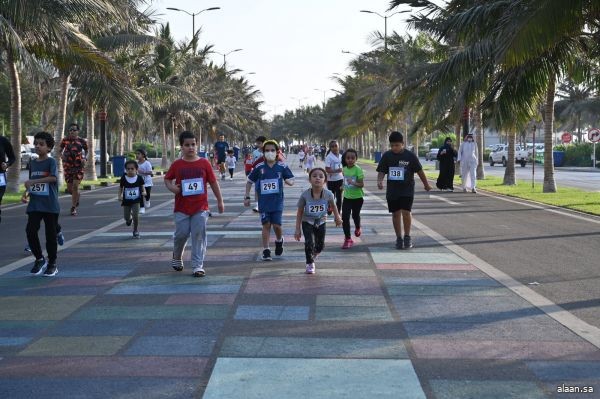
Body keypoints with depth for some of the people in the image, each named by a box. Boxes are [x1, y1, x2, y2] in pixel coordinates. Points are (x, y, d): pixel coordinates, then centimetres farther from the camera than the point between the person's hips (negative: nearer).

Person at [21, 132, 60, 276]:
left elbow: (53, 178, -23)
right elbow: (31, 183, 18)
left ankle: (52, 264, 15)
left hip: (50, 205, -5)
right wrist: (26, 194, 1)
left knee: (50, 234, 2)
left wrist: (33, 181, -26)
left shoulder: (51, 161, -6)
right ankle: (39, 259, 15)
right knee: (30, 231, -5)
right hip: (34, 205, 5)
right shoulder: (32, 163, 11)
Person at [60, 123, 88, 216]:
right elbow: (60, 150, 12)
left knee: (75, 186, -12)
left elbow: (86, 150, 16)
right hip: (68, 166, 2)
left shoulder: (82, 141, -2)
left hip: (78, 166, -2)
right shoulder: (65, 140, -2)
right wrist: (61, 155, -9)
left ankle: (73, 208, -1)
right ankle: (77, 196, 41)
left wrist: (84, 158, -1)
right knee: (69, 188, 5)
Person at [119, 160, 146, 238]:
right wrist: (120, 196, -10)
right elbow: (121, 188, 4)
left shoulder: (139, 178, -7)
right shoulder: (123, 178, -7)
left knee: (136, 215, -15)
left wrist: (144, 192, -14)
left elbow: (142, 187, 6)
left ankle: (135, 230, 8)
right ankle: (129, 218, 48)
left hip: (136, 200, -1)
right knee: (126, 217, 7)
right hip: (126, 201, 1)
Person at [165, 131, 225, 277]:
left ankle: (198, 266, 6)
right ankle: (177, 258, 32)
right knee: (181, 234, 5)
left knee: (199, 236, -1)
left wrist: (220, 201, 7)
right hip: (182, 208, 0)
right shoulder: (177, 165, 1)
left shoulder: (204, 163, -1)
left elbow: (213, 182, 5)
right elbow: (167, 179, 14)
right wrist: (172, 188, -9)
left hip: (200, 208, 0)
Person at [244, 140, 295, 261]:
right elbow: (249, 181, 9)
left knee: (277, 225, -5)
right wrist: (247, 197, 5)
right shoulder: (259, 167, 0)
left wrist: (289, 181, -18)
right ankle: (266, 251, 9)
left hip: (277, 201, -1)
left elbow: (291, 180, 6)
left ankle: (279, 241, 28)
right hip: (263, 201, 1)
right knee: (266, 225, 1)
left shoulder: (282, 167, -2)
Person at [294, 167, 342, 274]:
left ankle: (314, 254, 47)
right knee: (309, 242, -17)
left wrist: (337, 217, 16)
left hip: (321, 222, 2)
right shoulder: (305, 195, -23)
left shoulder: (328, 194, -20)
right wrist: (298, 229, -11)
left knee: (320, 245, 11)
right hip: (307, 222, -2)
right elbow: (300, 212, -12)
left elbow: (333, 206, 3)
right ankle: (310, 264, 6)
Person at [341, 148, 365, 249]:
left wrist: (354, 183, -36)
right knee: (345, 217, -6)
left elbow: (362, 184, -21)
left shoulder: (358, 169, -18)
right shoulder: (344, 169, 0)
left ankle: (358, 228, 49)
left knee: (355, 215, 15)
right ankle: (348, 239, 1)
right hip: (347, 197, 4)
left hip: (357, 197, -4)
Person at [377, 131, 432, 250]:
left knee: (406, 212, -12)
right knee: (396, 213, 6)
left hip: (407, 190, -3)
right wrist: (379, 181, -19)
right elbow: (381, 171, 2)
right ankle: (399, 238, 16)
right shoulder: (386, 156, -1)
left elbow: (419, 171, 3)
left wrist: (426, 184, 12)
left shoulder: (410, 156, -7)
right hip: (392, 190, 3)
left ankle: (407, 236, 5)